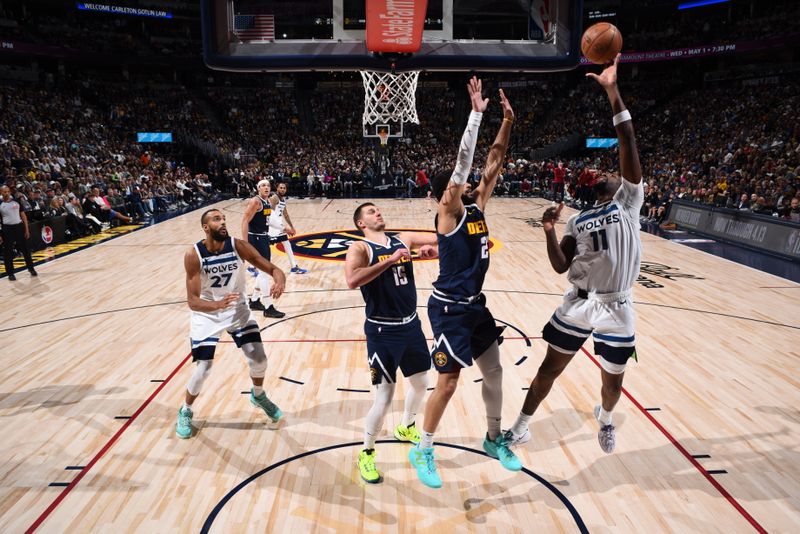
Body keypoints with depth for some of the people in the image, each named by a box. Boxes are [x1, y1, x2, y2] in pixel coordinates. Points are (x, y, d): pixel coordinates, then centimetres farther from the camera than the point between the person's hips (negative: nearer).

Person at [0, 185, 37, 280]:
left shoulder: (16, 202, 5)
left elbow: (23, 215, 8)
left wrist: (26, 229, 2)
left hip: (19, 227, 1)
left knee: (25, 249, 7)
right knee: (8, 252, 3)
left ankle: (31, 268, 21)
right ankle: (10, 273, 12)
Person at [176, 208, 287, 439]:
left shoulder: (238, 246, -18)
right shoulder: (193, 255, -23)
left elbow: (271, 268, -17)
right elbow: (193, 301, -25)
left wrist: (280, 281, -42)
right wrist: (218, 305, -45)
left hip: (238, 309, 2)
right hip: (207, 313, -2)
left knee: (259, 359, -1)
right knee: (203, 370, -4)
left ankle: (258, 395, 31)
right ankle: (185, 412, 26)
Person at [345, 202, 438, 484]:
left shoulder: (403, 239, 6)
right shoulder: (359, 248, -11)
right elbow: (352, 280, -30)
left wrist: (433, 248, -13)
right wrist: (390, 259, -31)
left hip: (411, 325, 6)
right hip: (383, 331, -6)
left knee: (421, 383, 22)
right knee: (384, 396, -3)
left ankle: (406, 428, 50)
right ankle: (367, 453, 22)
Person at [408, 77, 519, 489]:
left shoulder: (476, 207, 4)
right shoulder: (448, 215, -15)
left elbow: (493, 162, 7)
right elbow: (463, 162, -24)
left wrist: (507, 122, 0)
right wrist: (476, 113, -23)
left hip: (475, 304, 8)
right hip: (450, 308, -8)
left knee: (494, 372, 17)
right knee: (448, 383, 0)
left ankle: (494, 439, 38)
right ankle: (422, 451, 21)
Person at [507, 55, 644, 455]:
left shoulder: (629, 202, 1)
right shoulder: (578, 220, 11)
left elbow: (628, 146, -11)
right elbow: (560, 267, 2)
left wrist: (613, 92, -17)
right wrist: (549, 230, -13)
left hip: (615, 307, -2)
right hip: (578, 302, 3)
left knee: (612, 382, 13)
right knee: (550, 368, 9)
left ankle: (605, 418, 47)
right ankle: (520, 426, 26)